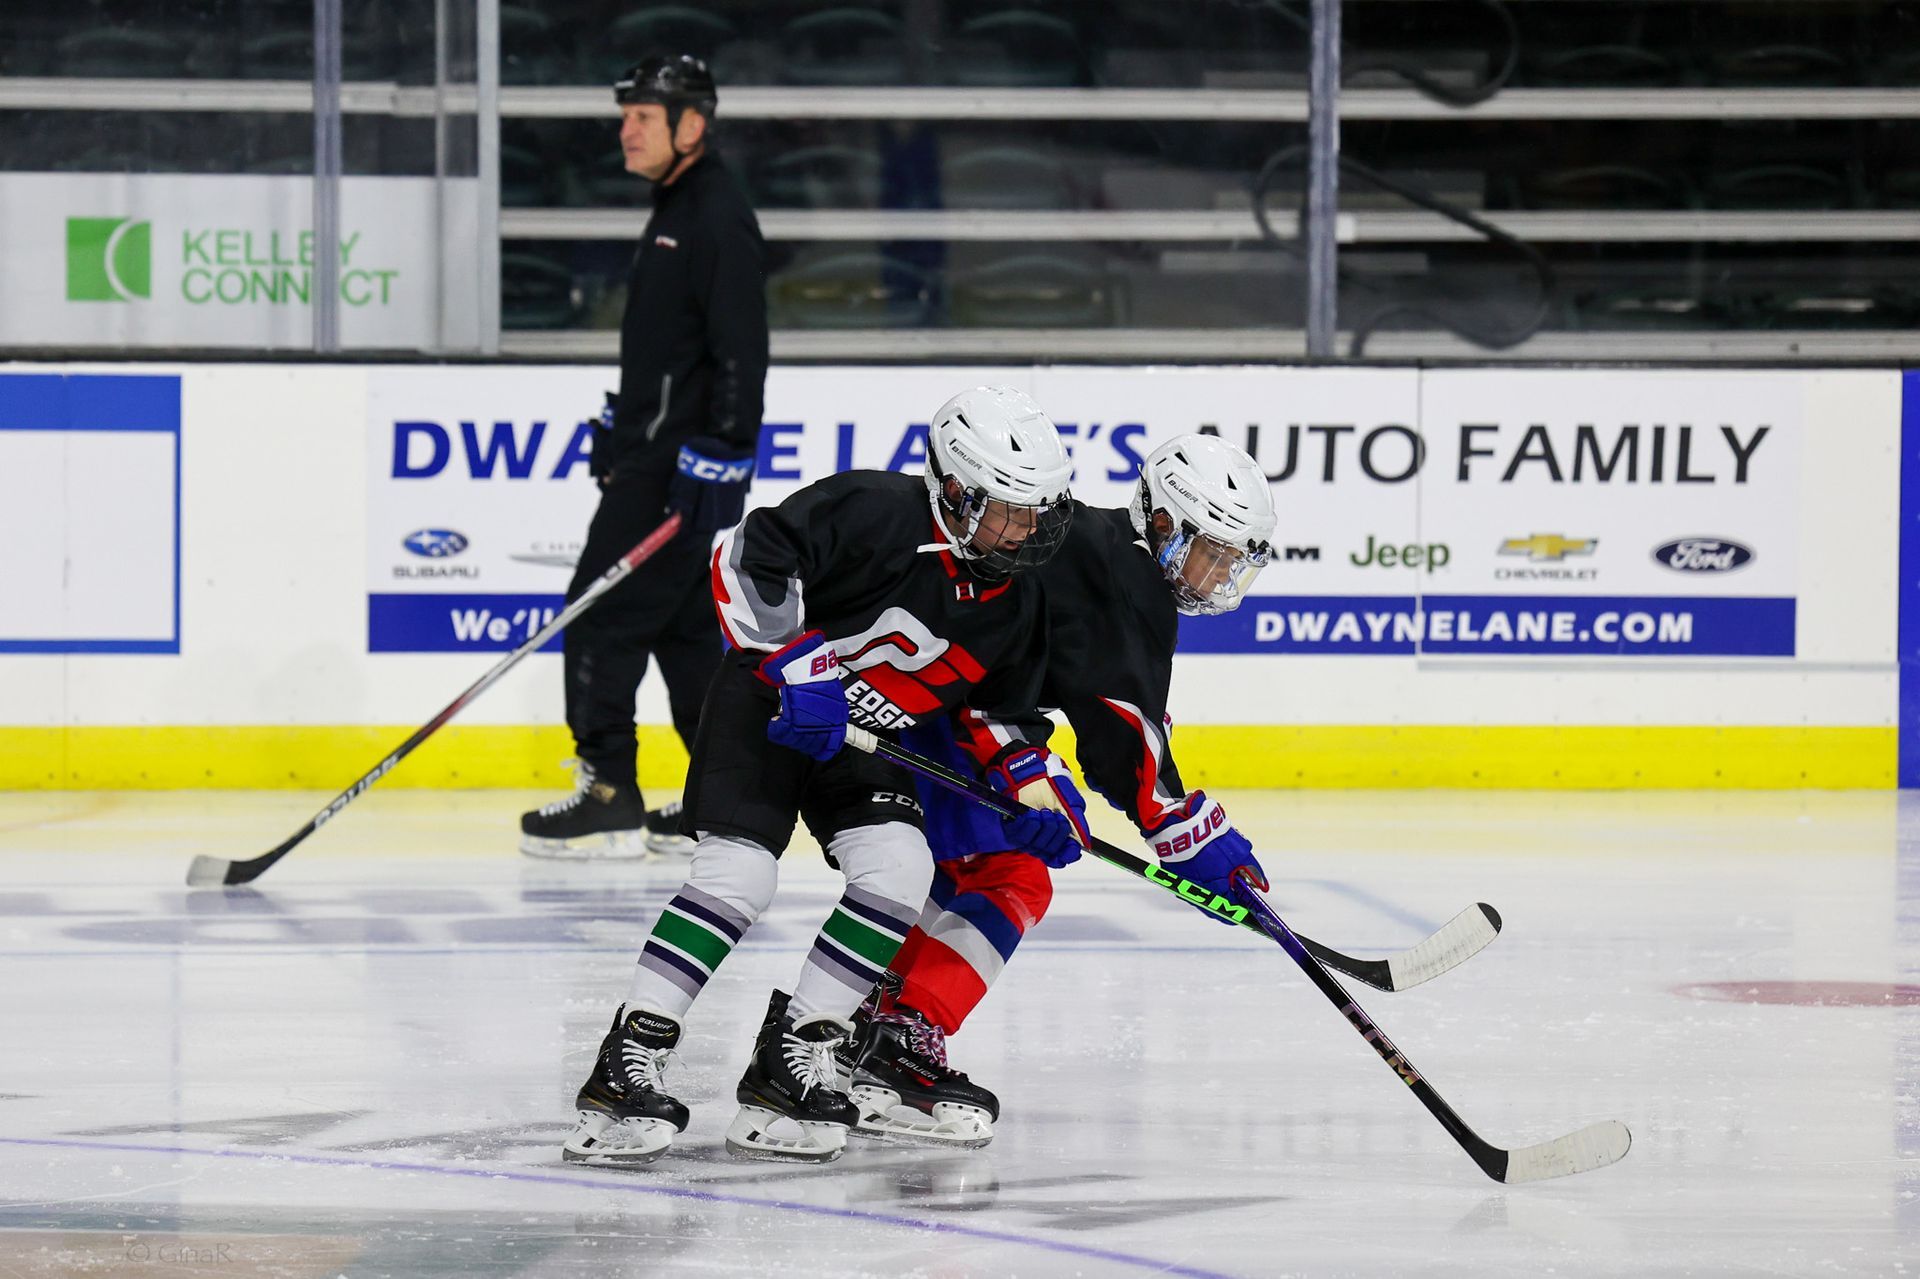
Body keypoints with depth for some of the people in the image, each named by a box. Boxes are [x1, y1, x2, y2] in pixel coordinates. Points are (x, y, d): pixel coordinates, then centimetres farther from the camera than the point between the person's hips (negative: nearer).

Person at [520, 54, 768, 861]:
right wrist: (623, 445, 25)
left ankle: (609, 800, -7)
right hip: (654, 460, 11)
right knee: (683, 625, 11)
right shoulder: (675, 211, 18)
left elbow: (739, 355, -22)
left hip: (684, 468, -11)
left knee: (603, 617, -10)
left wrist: (716, 470, -25)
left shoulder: (719, 218, -15)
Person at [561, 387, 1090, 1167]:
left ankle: (790, 1066, -10)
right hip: (767, 701, -6)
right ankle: (626, 1069, -19)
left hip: (869, 737, 6)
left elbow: (997, 708, 12)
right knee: (739, 872, -21)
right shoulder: (875, 512, -23)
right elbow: (748, 556, -25)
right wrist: (794, 667, -30)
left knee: (898, 868, -16)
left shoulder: (1015, 603, -2)